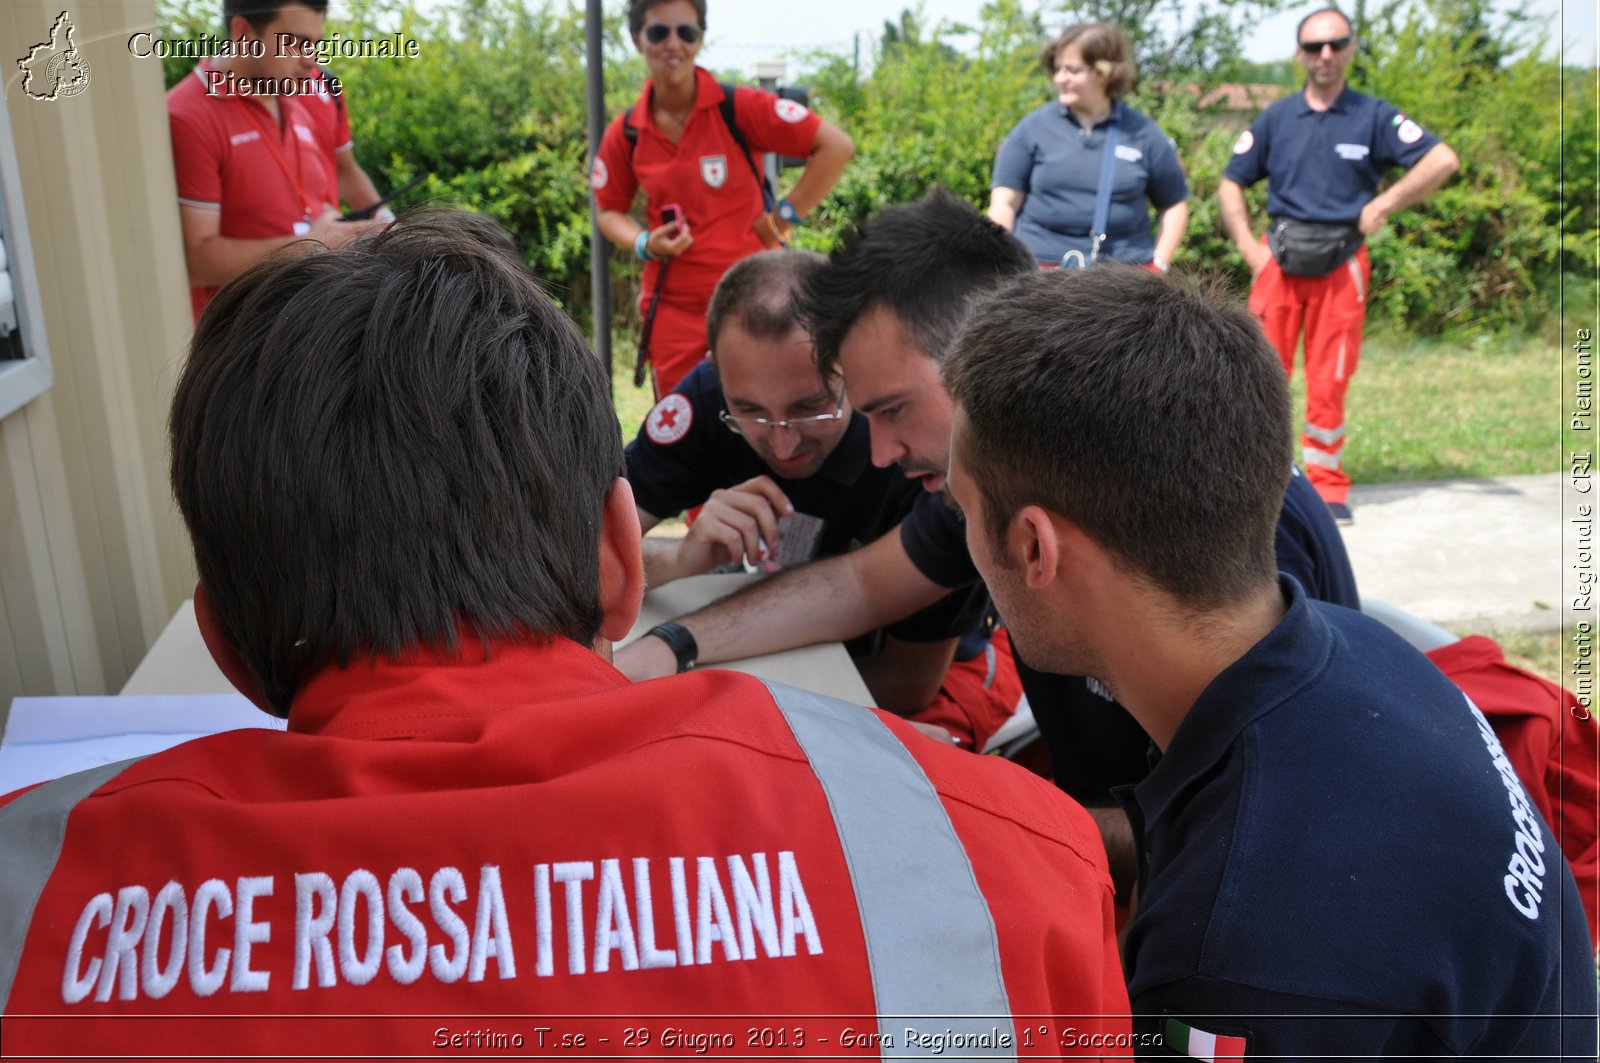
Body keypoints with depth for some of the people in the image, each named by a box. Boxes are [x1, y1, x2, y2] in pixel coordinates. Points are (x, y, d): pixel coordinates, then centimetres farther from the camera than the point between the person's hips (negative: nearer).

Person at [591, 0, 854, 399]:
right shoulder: (625, 134, 0)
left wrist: (784, 216, -9)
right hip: (673, 307, 3)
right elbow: (609, 209, 15)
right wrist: (644, 243, -5)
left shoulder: (739, 108, -10)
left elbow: (836, 146, -9)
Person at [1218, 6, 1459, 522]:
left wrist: (1383, 204, -6)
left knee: (1330, 382, 2)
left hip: (1341, 264, -1)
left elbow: (1443, 160, 0)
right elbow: (1231, 184, 11)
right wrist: (1250, 249, 1)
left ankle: (1327, 488, 12)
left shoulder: (1374, 116, 4)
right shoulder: (1276, 118, 8)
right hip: (1280, 261, 1)